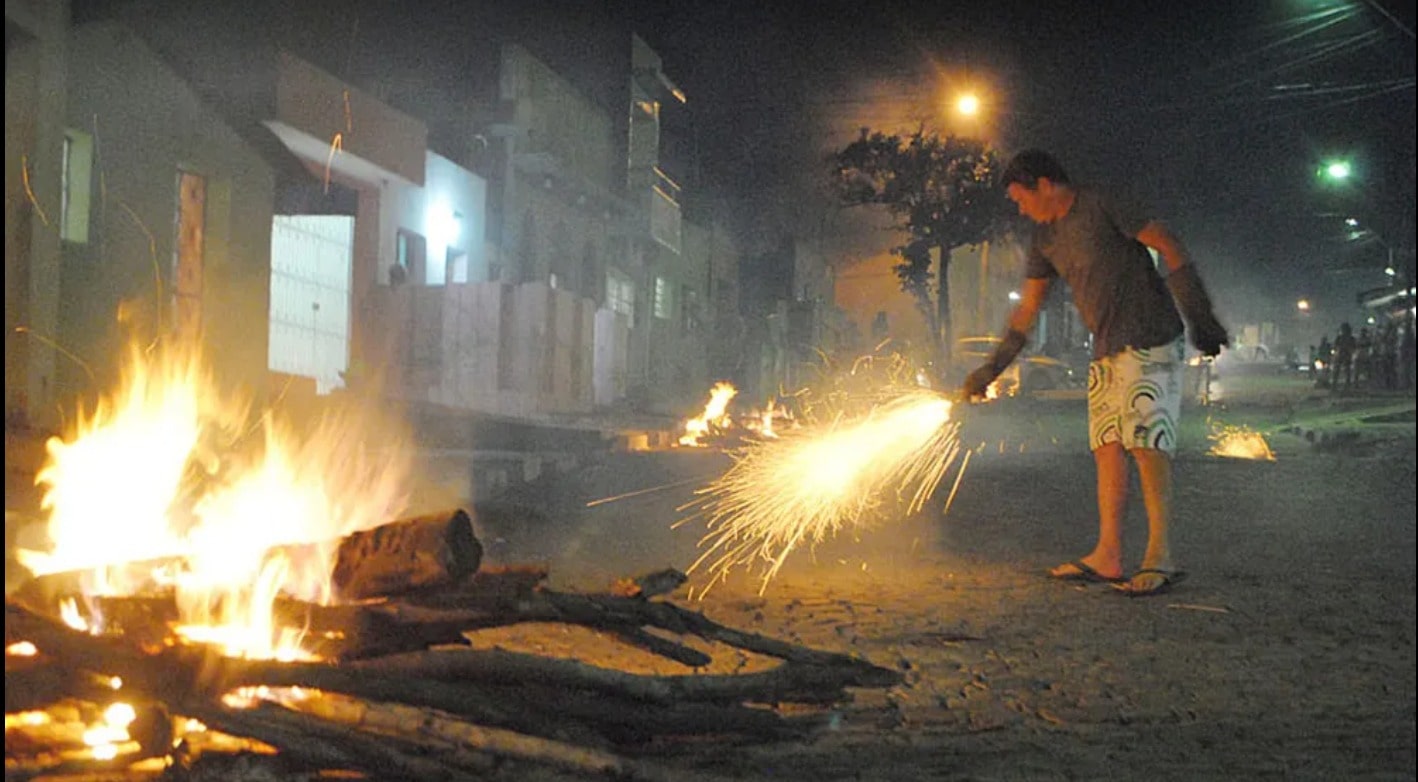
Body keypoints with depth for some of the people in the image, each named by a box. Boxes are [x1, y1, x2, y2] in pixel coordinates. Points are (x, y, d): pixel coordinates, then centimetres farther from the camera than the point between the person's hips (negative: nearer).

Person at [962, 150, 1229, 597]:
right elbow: (1027, 308, 18)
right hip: (1107, 351, 8)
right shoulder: (1046, 238, 14)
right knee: (1108, 446, 3)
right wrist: (992, 368, 16)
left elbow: (1168, 246, -9)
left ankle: (1161, 557, -14)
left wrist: (1200, 319, -12)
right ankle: (1107, 557, 4)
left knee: (1145, 442, -14)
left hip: (1149, 342, -8)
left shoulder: (1100, 208, -9)